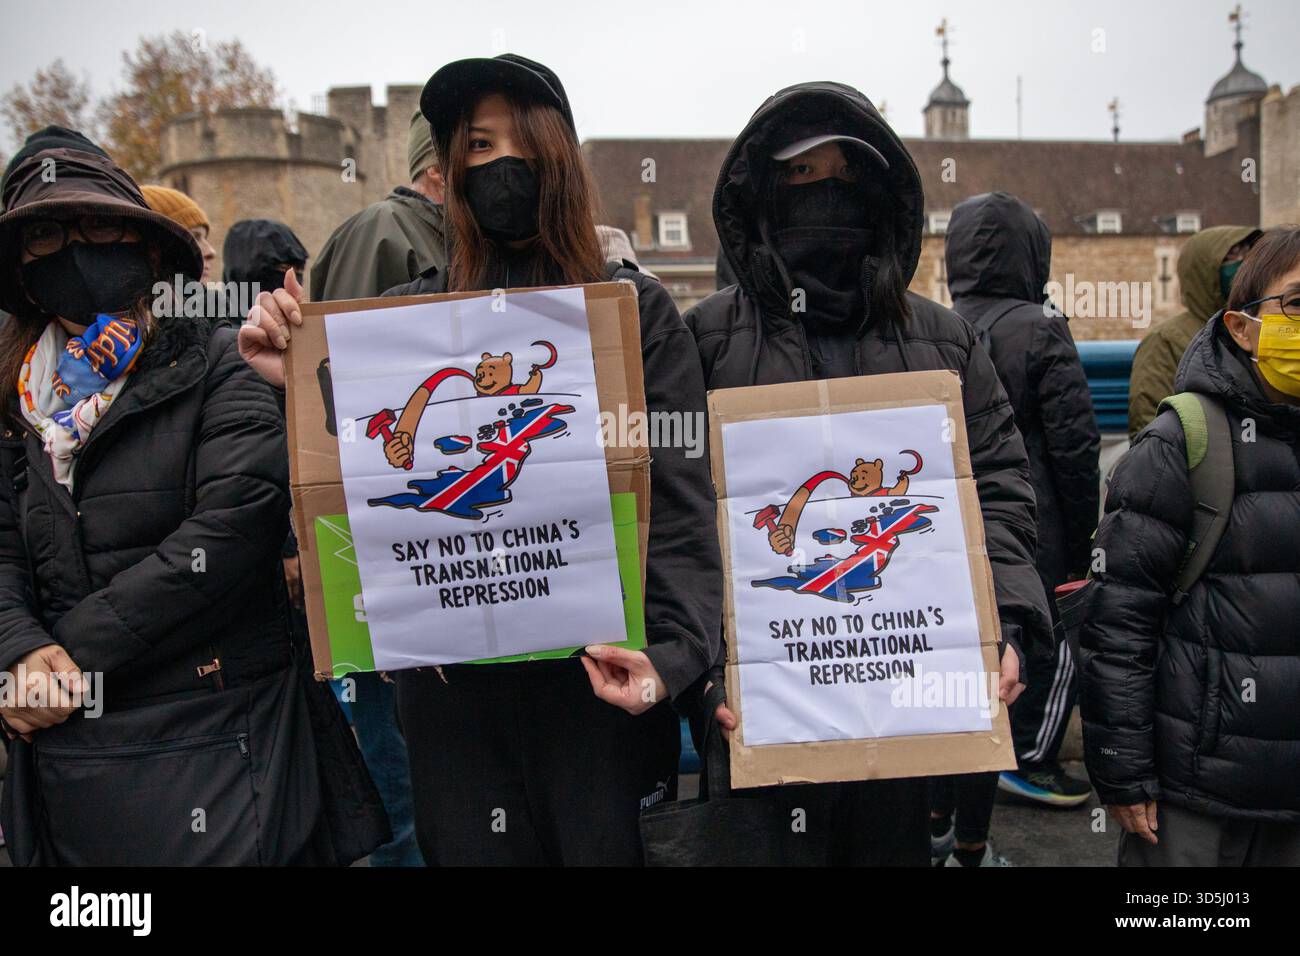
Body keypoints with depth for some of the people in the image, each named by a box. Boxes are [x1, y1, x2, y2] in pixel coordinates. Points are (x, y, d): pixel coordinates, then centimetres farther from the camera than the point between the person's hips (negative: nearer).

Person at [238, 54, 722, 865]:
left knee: (605, 844, 11)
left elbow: (681, 499, -7)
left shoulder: (635, 306, -1)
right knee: (471, 847, 15)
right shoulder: (411, 313, 6)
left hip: (593, 670, -2)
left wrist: (673, 651, -20)